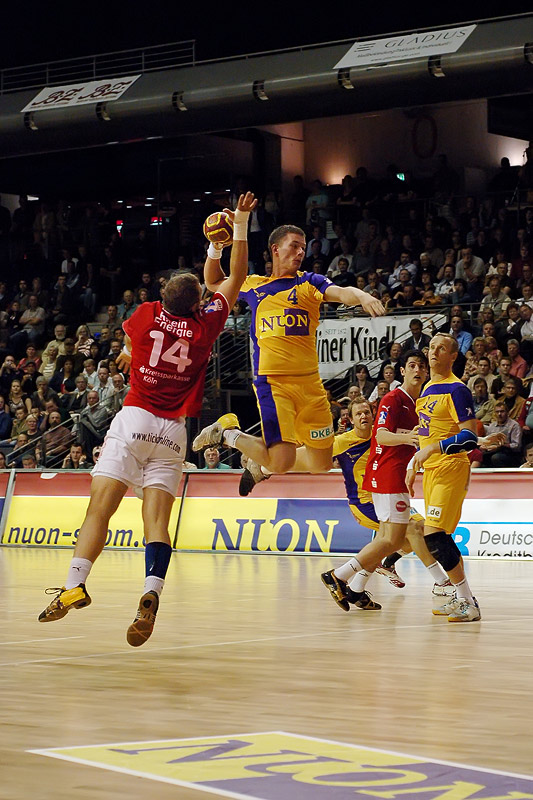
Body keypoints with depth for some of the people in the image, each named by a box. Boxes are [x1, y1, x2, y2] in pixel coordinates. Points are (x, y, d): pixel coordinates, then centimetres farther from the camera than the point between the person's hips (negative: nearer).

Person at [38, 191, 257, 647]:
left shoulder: (146, 316, 6)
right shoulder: (205, 327, 5)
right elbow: (235, 280, 18)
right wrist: (240, 225, 22)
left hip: (133, 421, -1)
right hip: (173, 431, 1)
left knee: (99, 509, -5)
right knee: (157, 520, -6)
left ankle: (75, 585, -18)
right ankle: (152, 593, -28)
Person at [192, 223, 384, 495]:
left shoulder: (309, 282, 11)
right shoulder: (253, 285, 13)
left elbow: (341, 293, -9)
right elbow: (213, 283, 28)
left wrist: (362, 297, -31)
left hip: (309, 381, 3)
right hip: (272, 381, -3)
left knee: (321, 465, 8)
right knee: (282, 462, -17)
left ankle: (259, 466, 32)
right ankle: (228, 433, 8)